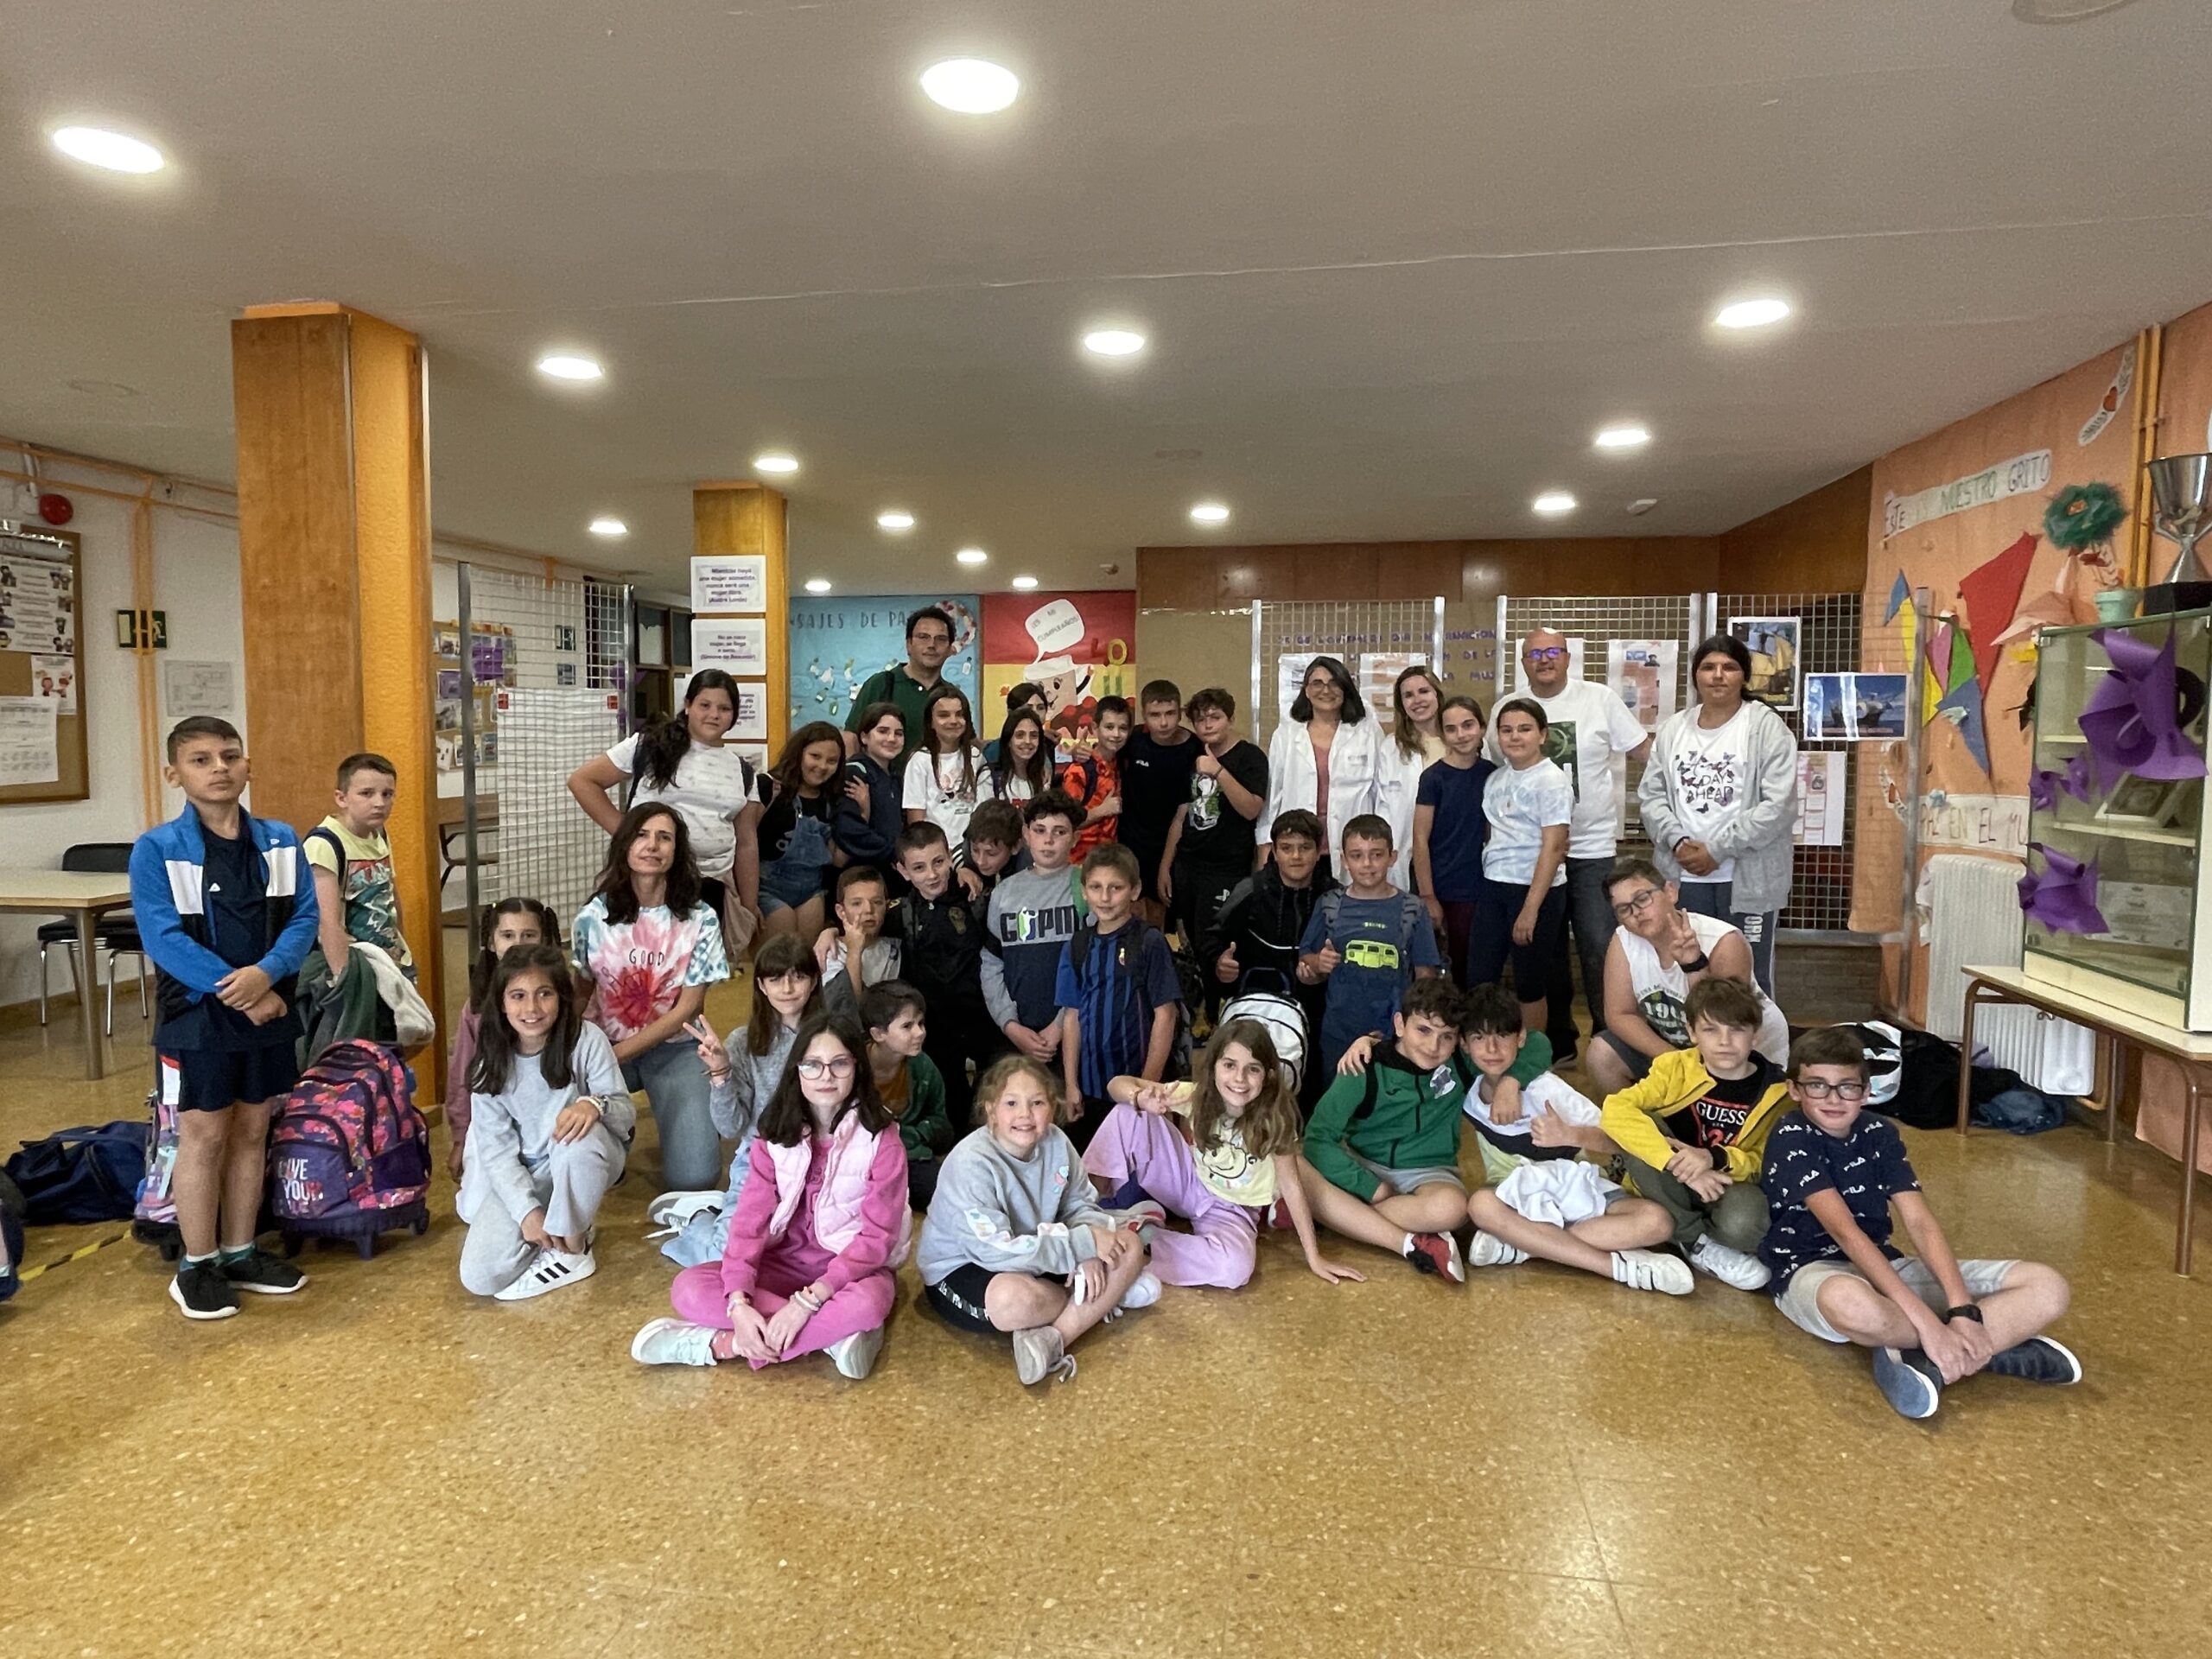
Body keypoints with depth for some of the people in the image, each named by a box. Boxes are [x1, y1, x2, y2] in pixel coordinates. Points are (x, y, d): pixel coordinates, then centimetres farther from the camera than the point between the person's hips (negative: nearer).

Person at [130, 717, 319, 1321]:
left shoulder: (281, 841, 2)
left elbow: (305, 916, -3)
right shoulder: (156, 850, -10)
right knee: (204, 1136, 4)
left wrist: (266, 974, -20)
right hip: (196, 1014, -4)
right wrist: (235, 992, -20)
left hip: (268, 1009, 4)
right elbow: (163, 937, -16)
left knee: (252, 1130, 13)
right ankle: (196, 1266, 18)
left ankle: (240, 1253, 26)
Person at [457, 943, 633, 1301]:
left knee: (578, 1138, -38)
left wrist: (595, 1104, -40)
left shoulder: (586, 1039, -16)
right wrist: (527, 1210, -19)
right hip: (521, 1174, 3)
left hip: (585, 1162, -3)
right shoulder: (491, 1061, -9)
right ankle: (563, 1228, 14)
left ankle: (571, 1251, -16)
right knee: (480, 1278, -12)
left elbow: (626, 1111, -17)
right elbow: (495, 1148, -7)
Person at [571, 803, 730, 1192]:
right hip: (605, 1043, 1)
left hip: (675, 1047, -1)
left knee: (692, 1176, -19)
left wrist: (618, 1054, -16)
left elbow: (687, 1007, -9)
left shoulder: (700, 920, -8)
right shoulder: (594, 916, -4)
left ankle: (678, 1119, 16)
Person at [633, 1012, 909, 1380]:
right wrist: (739, 1303, -28)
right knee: (689, 1289, -20)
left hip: (857, 1266, -4)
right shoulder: (775, 1134, -4)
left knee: (864, 1305, -39)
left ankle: (725, 1343, -21)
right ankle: (832, 1333, -22)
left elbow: (877, 1236, -18)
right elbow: (750, 1220, -11)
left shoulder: (882, 1141, -15)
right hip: (787, 1260, 4)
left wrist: (808, 1300, -29)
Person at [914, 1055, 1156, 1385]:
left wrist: (1089, 1256, -22)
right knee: (1014, 1298, -40)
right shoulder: (971, 1163, -27)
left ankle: (1053, 1339, -22)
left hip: (1036, 1260, 7)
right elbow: (997, 1253, -32)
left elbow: (1081, 1206, 1)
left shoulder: (1056, 1142, -9)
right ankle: (1106, 1295, -9)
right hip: (960, 1269, -7)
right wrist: (1084, 1244, -28)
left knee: (1129, 1246, -7)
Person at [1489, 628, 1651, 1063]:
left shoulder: (1601, 699, -2)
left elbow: (1644, 752, 3)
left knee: (1600, 948, -4)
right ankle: (1558, 1040, 25)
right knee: (1546, 950, 12)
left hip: (1593, 848, -2)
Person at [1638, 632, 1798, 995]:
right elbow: (1651, 795, 7)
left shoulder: (1767, 727, -6)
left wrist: (1717, 850, -15)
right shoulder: (1673, 730, 8)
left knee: (1748, 979, 6)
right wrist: (1678, 841, -11)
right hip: (1682, 876, 4)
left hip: (1746, 879, -4)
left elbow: (1779, 806, -14)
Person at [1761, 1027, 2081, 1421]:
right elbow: (1845, 1231, -26)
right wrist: (1928, 1321, -33)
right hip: (1812, 1268, -6)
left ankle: (1926, 1362, -24)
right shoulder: (1790, 1139, -16)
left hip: (1883, 1264, 7)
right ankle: (1985, 1350, -18)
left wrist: (1963, 1309, -24)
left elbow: (1920, 1222, -8)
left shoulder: (1880, 1133, 3)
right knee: (1850, 1303, -46)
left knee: (2048, 1289, -8)